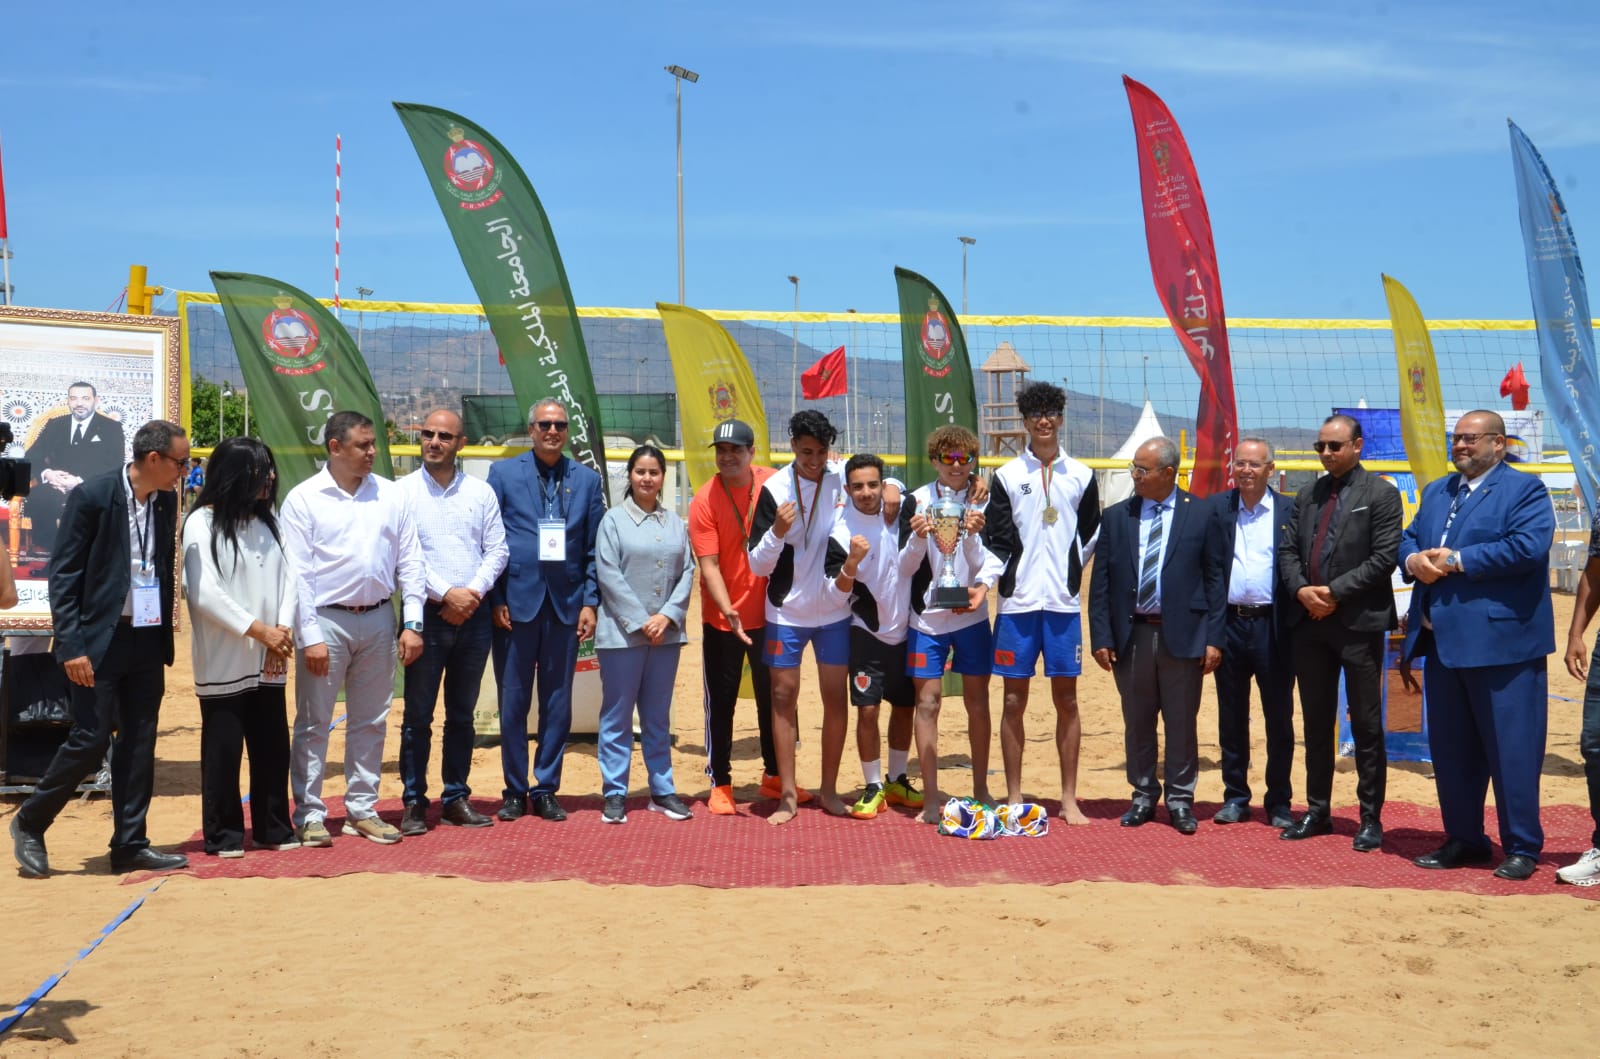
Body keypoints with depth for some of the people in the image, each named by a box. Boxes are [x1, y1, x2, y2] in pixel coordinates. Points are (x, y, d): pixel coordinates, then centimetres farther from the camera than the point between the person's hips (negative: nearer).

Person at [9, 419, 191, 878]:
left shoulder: (167, 500, 5)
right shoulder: (91, 496, -12)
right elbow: (63, 574, -10)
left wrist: (166, 634, 10)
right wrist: (72, 645, -15)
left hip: (148, 639, 6)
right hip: (100, 639, -6)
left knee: (139, 744, 7)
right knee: (91, 739, -4)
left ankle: (130, 844, 16)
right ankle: (29, 824, 18)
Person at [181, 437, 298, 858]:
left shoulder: (268, 519, 11)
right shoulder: (202, 523, -6)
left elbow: (286, 576, 7)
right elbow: (204, 592, -13)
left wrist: (284, 629, -7)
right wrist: (258, 630, -14)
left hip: (268, 661, 5)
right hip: (224, 661, -5)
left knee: (273, 747, 9)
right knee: (223, 750, 2)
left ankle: (274, 828, 20)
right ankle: (224, 835, 13)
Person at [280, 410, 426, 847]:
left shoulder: (392, 496, 6)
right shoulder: (303, 499, -4)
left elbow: (409, 563, 6)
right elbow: (298, 572, -6)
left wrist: (412, 623, -1)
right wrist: (310, 635, -12)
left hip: (378, 619, 4)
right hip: (326, 620, -3)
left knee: (370, 722, 11)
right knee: (313, 722, 3)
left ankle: (362, 810, 21)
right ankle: (310, 814, 13)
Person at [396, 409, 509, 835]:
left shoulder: (481, 492, 8)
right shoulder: (403, 491, -1)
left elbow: (497, 550, 5)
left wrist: (473, 593, -10)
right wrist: (447, 593, -14)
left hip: (473, 615, 3)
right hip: (426, 613, -3)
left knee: (462, 714, 10)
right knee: (418, 715, 1)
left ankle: (456, 798, 18)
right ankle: (414, 803, 8)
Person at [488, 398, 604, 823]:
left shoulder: (586, 479, 8)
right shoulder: (503, 473, 3)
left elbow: (594, 549, 7)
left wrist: (589, 602, -1)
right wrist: (496, 600, -5)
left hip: (566, 607, 2)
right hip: (516, 603, -1)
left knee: (558, 703, 6)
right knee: (512, 702, 5)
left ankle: (546, 790, 17)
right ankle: (515, 791, 17)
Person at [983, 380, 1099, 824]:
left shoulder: (1080, 476, 8)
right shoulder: (1006, 476, 4)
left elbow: (1089, 538, 14)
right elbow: (996, 540, 3)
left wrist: (1069, 575, 6)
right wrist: (1003, 579, -8)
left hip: (1064, 602, 1)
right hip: (1017, 602, -1)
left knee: (1066, 698, 4)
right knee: (1014, 699, 3)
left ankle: (1069, 798, 12)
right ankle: (1014, 797, 11)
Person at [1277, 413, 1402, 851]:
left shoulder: (1381, 495, -3)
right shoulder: (1307, 496, 14)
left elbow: (1383, 558, -11)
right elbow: (1288, 551, 11)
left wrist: (1335, 592, -15)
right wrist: (1301, 590, -7)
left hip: (1358, 622, -5)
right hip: (1309, 621, 5)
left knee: (1366, 725, 1)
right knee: (1316, 722, 12)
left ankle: (1371, 819, 9)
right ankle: (1317, 811, 21)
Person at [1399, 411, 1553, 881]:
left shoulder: (1525, 490, -4)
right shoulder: (1436, 491, 19)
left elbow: (1528, 546, -19)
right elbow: (1407, 539, 16)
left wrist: (1457, 559, -17)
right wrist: (1414, 560, -8)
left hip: (1500, 641, -7)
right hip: (1441, 642, 7)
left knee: (1510, 748, -2)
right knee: (1449, 749, 13)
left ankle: (1522, 847, 9)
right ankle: (1463, 839, 24)